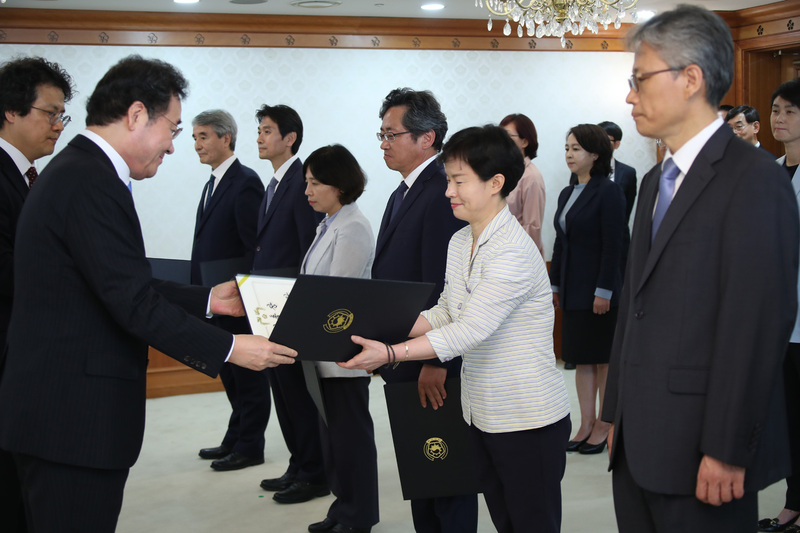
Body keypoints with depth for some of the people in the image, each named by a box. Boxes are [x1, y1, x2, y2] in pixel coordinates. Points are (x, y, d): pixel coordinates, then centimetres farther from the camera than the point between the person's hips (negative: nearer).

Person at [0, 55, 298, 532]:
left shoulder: (78, 171, 13)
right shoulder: (92, 184, -19)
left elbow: (127, 286, 16)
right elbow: (134, 303, -20)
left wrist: (206, 300, 17)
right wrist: (228, 348, -13)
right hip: (73, 419, -10)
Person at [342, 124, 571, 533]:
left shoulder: (513, 254, -21)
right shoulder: (459, 243, 9)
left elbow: (470, 330, -25)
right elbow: (445, 312, 14)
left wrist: (390, 353, -28)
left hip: (528, 421, -8)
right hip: (481, 414, 8)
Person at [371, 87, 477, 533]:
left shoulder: (443, 194, -17)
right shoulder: (404, 193, 15)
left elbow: (444, 288, -23)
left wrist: (434, 362, -23)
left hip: (434, 368, -10)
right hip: (405, 362, 10)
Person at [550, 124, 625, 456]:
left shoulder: (608, 192, -11)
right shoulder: (567, 194, 12)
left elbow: (613, 246, -15)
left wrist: (603, 291, -18)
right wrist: (554, 285, 13)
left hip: (599, 291, -8)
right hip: (573, 291, 8)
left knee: (604, 360, 2)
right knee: (581, 359, 10)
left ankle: (604, 427, 12)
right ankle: (586, 425, 18)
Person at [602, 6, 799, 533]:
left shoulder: (753, 177, -12)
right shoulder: (656, 181, 16)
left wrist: (727, 451, -19)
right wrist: (617, 413, 15)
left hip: (701, 453, -8)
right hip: (640, 443, 8)